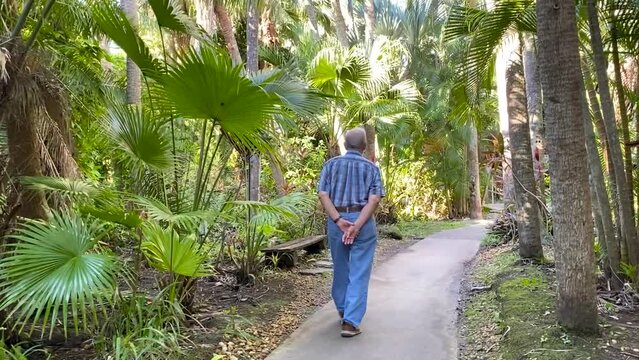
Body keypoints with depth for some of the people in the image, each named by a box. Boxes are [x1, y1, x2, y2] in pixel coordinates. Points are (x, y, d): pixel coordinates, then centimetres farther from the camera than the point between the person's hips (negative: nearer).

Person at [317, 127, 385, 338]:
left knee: (340, 268, 19)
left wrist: (339, 220, -11)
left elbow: (323, 194, -5)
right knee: (359, 273, 1)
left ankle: (343, 310, 37)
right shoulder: (371, 168, 3)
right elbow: (374, 199, -10)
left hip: (336, 221, 2)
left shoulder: (331, 164, 7)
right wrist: (357, 225, -16)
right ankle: (351, 321, -5)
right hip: (363, 222, -2)